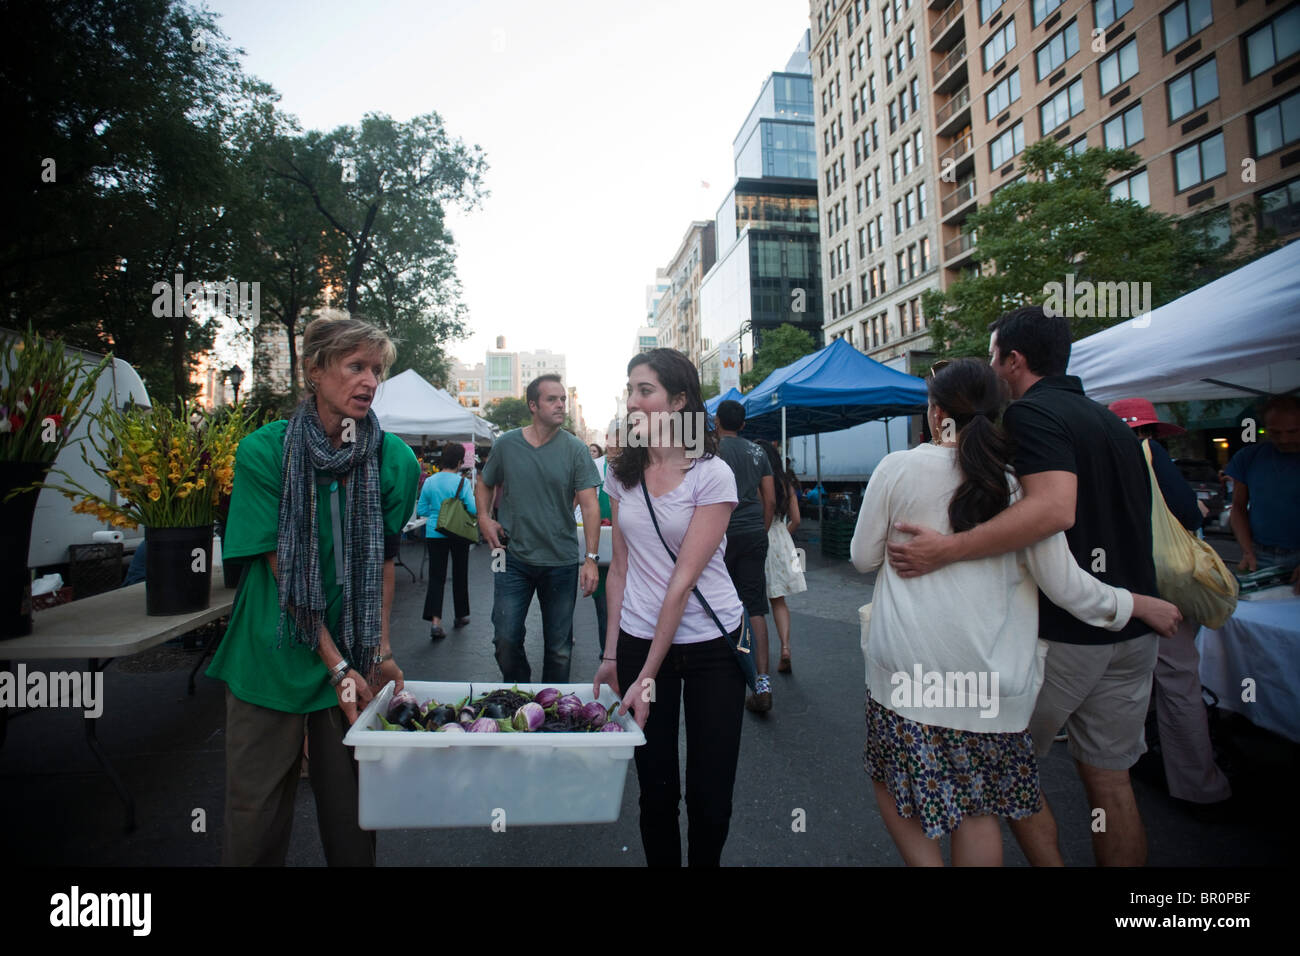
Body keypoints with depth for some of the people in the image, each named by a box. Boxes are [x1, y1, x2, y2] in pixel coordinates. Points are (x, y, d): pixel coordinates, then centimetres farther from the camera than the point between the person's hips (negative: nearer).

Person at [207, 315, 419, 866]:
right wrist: (338, 666, -14)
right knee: (255, 815, 12)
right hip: (274, 657, -1)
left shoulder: (396, 460, -5)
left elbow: (383, 561, 3)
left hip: (355, 656, 2)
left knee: (351, 812, 13)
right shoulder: (264, 452, -11)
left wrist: (380, 650, -1)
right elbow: (283, 571, -12)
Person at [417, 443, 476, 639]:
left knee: (436, 577, 2)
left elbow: (421, 510, 4)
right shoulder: (462, 482, -11)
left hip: (434, 533, 2)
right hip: (458, 535, -2)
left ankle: (435, 621, -12)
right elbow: (474, 509, -16)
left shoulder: (429, 482, 0)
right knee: (460, 575, 14)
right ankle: (461, 616, 28)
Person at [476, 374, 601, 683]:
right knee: (506, 640, 3)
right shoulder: (506, 444, 2)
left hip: (562, 563, -1)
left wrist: (591, 558, -19)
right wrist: (484, 517, 0)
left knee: (559, 648, 11)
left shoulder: (575, 449, -5)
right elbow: (484, 484, 18)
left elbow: (590, 505, -10)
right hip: (514, 559, 1)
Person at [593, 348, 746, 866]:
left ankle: (703, 859, 36)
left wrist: (648, 677, -17)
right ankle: (660, 859, 36)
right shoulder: (622, 471, 2)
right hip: (639, 639, 4)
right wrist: (611, 654, 3)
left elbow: (684, 580, -18)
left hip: (710, 643, -3)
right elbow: (620, 567, 5)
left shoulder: (712, 475, -14)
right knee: (655, 787, 12)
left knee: (710, 793, 8)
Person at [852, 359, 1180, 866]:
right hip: (991, 677, 3)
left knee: (892, 781, 18)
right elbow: (1062, 582, -3)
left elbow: (863, 557, 3)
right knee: (979, 808, 17)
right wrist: (1138, 604, 15)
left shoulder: (898, 468, -6)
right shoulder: (1020, 478, -3)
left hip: (905, 666, -2)